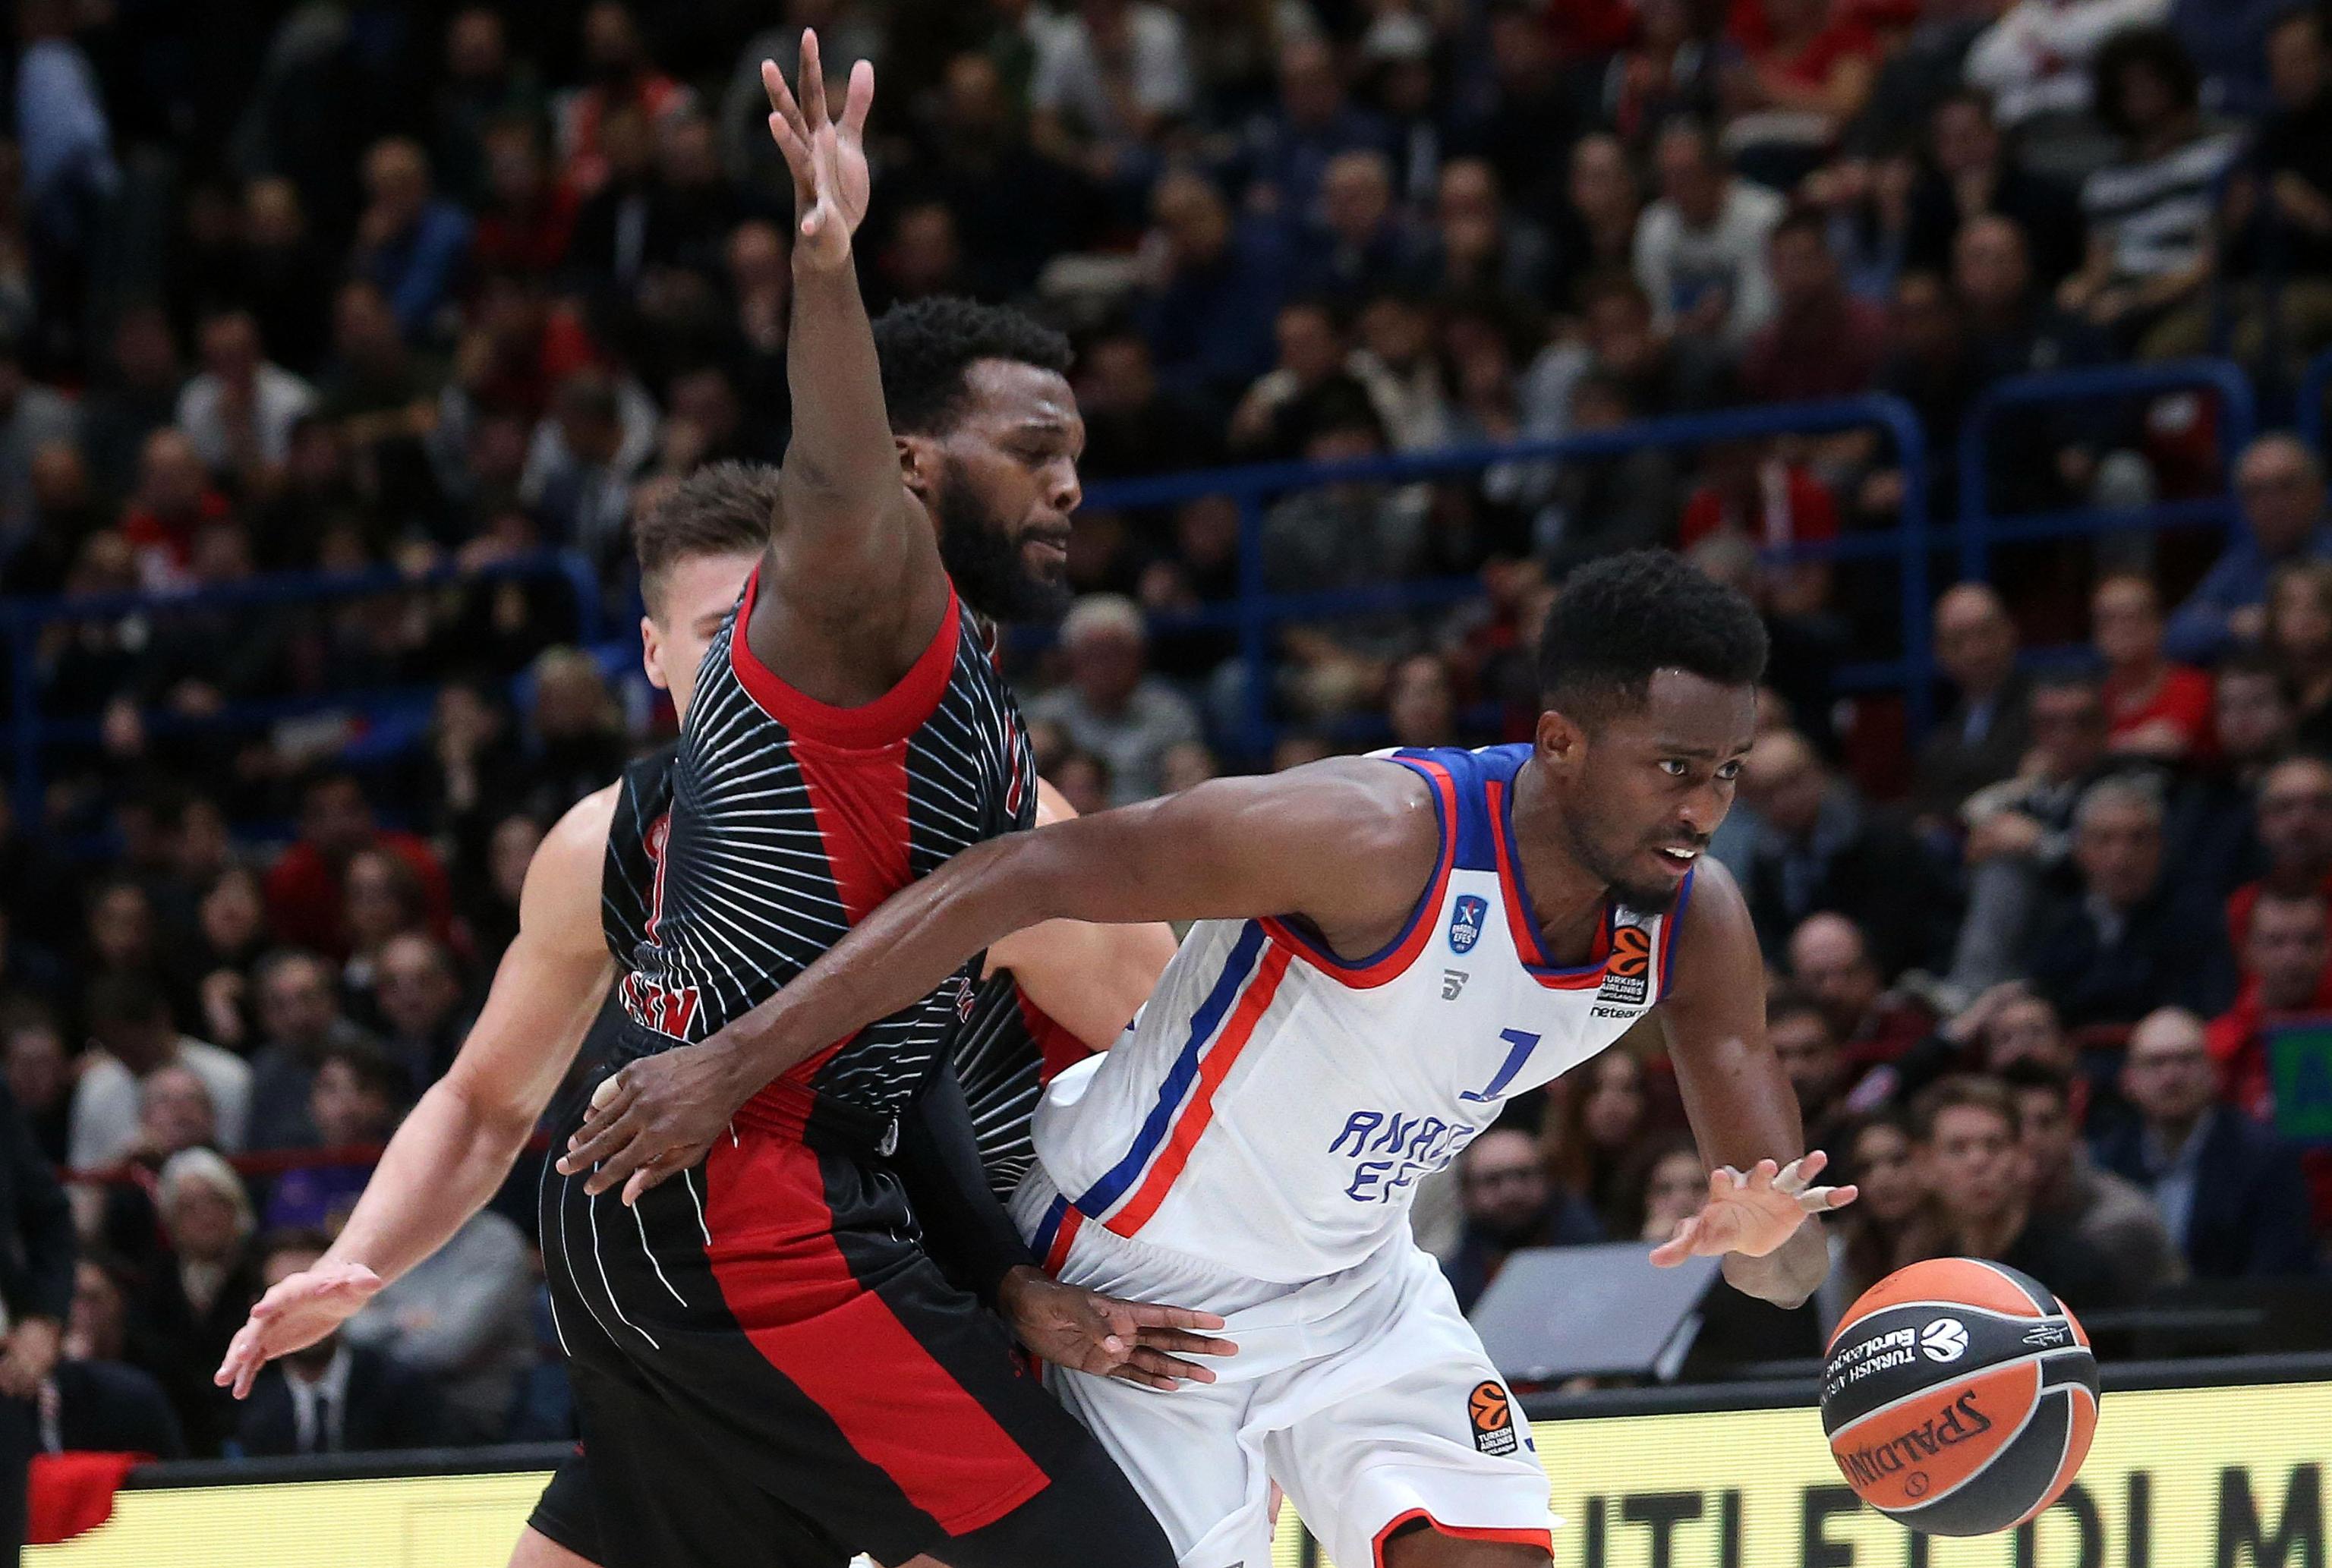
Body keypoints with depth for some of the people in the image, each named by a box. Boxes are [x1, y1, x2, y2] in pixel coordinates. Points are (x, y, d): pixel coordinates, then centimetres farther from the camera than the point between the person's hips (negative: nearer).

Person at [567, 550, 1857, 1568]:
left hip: (1351, 1279, 6)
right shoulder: (1378, 840, -33)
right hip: (1138, 1269, -6)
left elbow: (1787, 1264, -7)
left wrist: (1766, 1236, -36)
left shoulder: (1694, 923, -12)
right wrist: (731, 1062, -34)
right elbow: (1020, 878, -32)